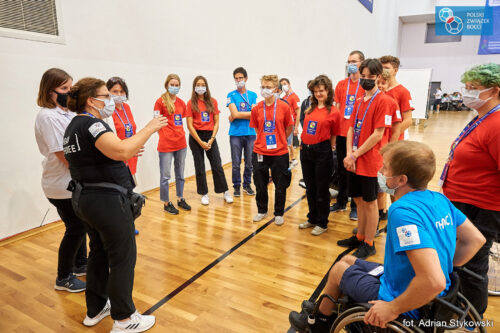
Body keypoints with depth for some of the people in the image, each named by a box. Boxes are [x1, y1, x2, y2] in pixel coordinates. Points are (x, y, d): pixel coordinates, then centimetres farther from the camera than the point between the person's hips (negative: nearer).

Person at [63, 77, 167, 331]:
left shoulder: (74, 125, 14)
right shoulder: (90, 123, -17)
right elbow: (121, 150, -33)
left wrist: (127, 153, 14)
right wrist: (149, 129, -21)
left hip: (85, 199, 10)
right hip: (107, 201, -10)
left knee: (99, 254, 21)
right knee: (123, 259, 2)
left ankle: (95, 310, 36)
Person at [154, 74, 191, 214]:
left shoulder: (181, 103, 9)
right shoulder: (160, 101, -6)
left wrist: (181, 135, 7)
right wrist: (164, 137, -7)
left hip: (181, 144, 5)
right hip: (166, 145, -5)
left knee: (180, 174, 15)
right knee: (165, 176, 3)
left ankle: (180, 199, 29)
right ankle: (166, 203, 17)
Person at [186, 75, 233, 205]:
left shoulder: (212, 102, 5)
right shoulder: (191, 103, -2)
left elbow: (216, 122, 3)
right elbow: (190, 125, -6)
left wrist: (211, 139, -8)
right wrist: (201, 142, -12)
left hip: (210, 136, 2)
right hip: (196, 137, -1)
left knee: (217, 165, 3)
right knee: (200, 168, 5)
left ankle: (225, 192, 13)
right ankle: (204, 194, 17)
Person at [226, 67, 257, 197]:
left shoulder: (253, 95, 9)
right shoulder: (231, 95, 3)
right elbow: (235, 113, -10)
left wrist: (236, 116, -9)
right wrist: (249, 114, -5)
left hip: (250, 133, 2)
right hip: (236, 134, -2)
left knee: (249, 162, 9)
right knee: (236, 163, 3)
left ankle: (247, 185, 25)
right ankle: (236, 186, 18)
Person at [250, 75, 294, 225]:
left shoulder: (284, 107, -5)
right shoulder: (256, 108, 1)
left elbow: (290, 128, 5)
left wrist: (278, 140, 9)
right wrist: (265, 140, 7)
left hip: (279, 153, -2)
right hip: (260, 153, 2)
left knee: (280, 186, 9)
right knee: (260, 185, 12)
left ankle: (279, 214, 27)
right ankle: (262, 211, 33)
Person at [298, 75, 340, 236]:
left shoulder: (333, 112, -7)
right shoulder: (310, 109, 9)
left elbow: (333, 135, -2)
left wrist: (329, 149, -1)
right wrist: (303, 143, 10)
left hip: (322, 152, -6)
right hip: (305, 150, 6)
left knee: (322, 190, 5)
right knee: (310, 188, 16)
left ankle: (322, 223, 20)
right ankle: (312, 219, 32)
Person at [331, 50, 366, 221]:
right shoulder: (341, 84, 9)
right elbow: (336, 108, 12)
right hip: (342, 133, 4)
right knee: (342, 169, 14)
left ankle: (355, 206, 18)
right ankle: (341, 202, 28)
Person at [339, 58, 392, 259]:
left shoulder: (383, 100, -10)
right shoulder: (359, 101, 13)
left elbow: (378, 134, -16)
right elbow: (351, 129, 9)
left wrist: (355, 155, -14)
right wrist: (349, 154, -5)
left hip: (369, 162, -7)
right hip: (353, 161, 7)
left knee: (370, 202, 5)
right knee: (359, 199, 17)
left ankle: (369, 244, 19)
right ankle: (359, 237, 33)